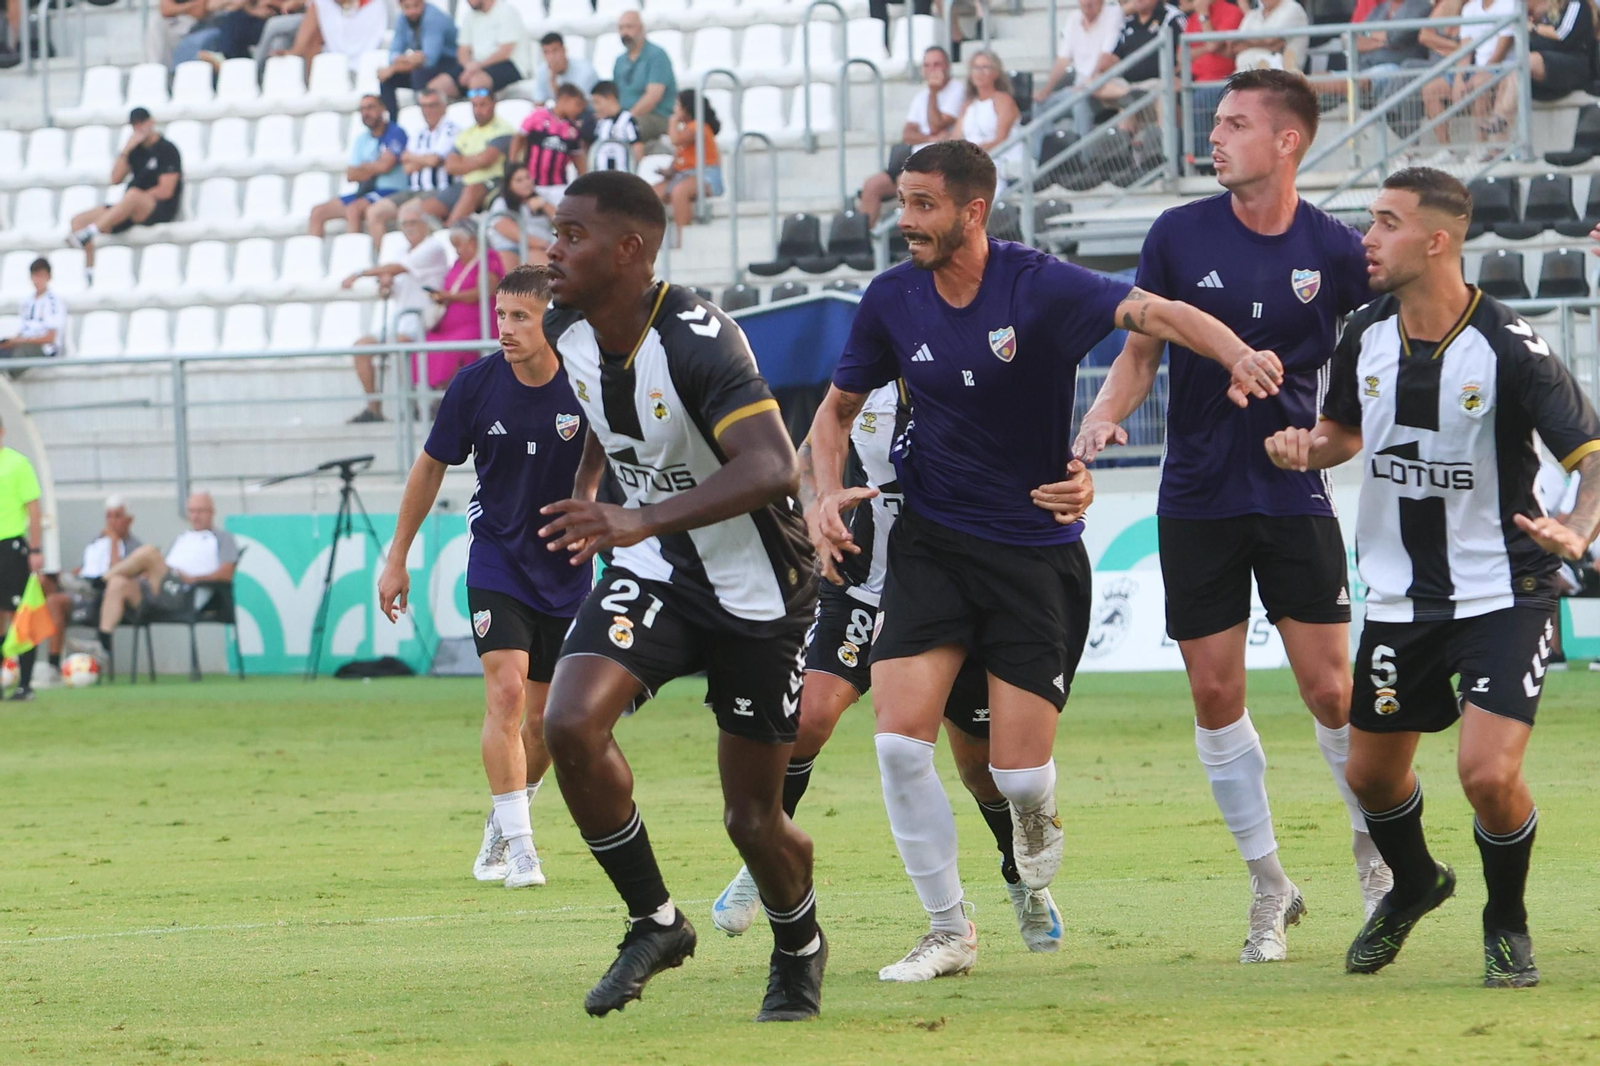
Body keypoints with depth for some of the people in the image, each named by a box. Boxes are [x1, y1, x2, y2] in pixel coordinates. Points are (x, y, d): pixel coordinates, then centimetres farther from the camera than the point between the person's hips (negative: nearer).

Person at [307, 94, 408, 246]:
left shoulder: (395, 133, -5)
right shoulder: (361, 139, 16)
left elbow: (385, 165, -16)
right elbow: (350, 175, 9)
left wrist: (361, 168, 2)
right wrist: (373, 169, -8)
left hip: (390, 192, -8)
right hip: (365, 193, 8)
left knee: (353, 209, -34)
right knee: (318, 212, -2)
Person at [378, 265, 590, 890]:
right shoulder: (476, 384, -12)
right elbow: (431, 467, 3)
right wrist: (397, 557, 6)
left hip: (566, 566, 1)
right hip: (497, 555, -1)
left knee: (543, 721, 8)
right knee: (506, 694, -19)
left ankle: (501, 825, 33)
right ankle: (518, 848, -16)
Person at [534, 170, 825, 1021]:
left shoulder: (697, 341, -28)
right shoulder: (568, 332, -4)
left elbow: (772, 467, -41)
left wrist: (644, 520, -50)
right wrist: (585, 491, 23)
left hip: (753, 593, -5)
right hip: (650, 571, 5)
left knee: (751, 818, 3)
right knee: (570, 725, -22)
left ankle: (799, 949, 36)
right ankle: (654, 923, -3)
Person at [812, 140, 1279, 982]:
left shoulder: (1040, 287, -15)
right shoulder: (892, 300, -2)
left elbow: (1152, 313, -30)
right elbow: (837, 407, 13)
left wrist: (1237, 354, -50)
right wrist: (827, 491, -6)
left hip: (1036, 550, -3)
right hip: (930, 544, 3)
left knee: (1018, 775, -7)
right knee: (899, 738, -13)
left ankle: (1035, 818, 34)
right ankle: (948, 930, 4)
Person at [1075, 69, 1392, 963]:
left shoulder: (1335, 250, -4)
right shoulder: (1180, 236, -1)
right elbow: (1141, 351, 6)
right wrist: (1106, 412, -12)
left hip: (1295, 494, -1)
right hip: (1198, 497, 1)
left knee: (1330, 690, -5)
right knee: (1216, 695, 1)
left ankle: (1376, 851, 20)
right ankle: (1270, 887, 13)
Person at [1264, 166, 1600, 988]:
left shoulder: (1508, 349, -19)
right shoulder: (1366, 336, -1)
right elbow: (1346, 429, 18)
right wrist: (1306, 445, -6)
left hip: (1503, 595, -6)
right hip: (1399, 597, 6)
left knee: (1488, 772, -19)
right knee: (1371, 772, 15)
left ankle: (1507, 925, 11)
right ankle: (1414, 886, 48)